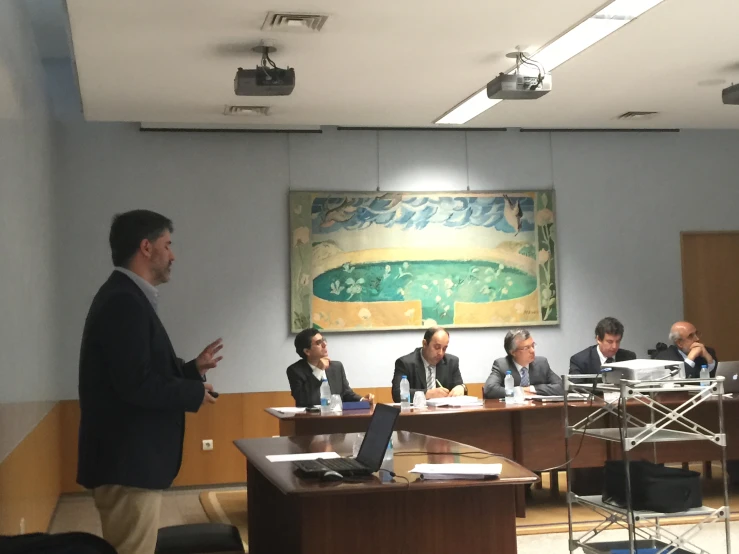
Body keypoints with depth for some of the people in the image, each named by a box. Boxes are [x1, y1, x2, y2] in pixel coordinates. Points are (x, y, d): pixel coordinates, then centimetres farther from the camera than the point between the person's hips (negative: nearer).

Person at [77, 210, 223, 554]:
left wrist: (193, 368, 12)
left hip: (130, 458, 11)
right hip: (127, 462, -11)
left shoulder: (126, 298, 14)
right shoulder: (125, 302, -18)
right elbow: (136, 384, -25)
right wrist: (195, 393, -12)